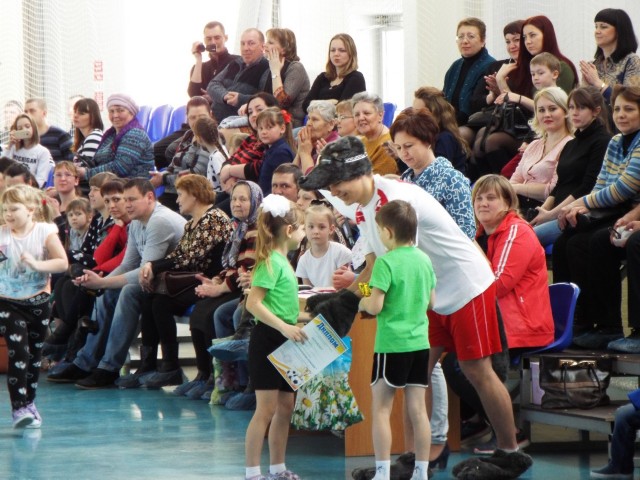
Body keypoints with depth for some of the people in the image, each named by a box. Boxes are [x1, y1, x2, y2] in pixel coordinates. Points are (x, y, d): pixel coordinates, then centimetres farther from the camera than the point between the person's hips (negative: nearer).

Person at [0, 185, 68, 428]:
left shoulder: (45, 232, -9)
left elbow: (63, 262, -13)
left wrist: (37, 264, -27)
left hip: (38, 301, 2)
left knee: (34, 354, 12)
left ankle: (29, 403, 27)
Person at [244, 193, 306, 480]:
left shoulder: (282, 260, 13)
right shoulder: (271, 262, -15)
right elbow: (253, 303, -23)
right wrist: (284, 327, -27)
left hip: (283, 342, 10)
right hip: (268, 340, -10)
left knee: (285, 407, 13)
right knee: (266, 409, -8)